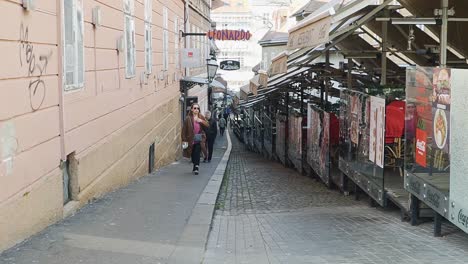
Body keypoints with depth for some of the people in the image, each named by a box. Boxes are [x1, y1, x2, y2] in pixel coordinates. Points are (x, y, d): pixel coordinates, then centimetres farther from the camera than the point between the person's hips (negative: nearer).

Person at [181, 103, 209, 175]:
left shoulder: (201, 117, 5)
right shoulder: (188, 119, -5)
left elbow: (207, 125, 1)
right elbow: (184, 129, -5)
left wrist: (202, 121, -17)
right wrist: (184, 140, -8)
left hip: (199, 140, 1)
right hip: (191, 139, -1)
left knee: (197, 153, -11)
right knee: (193, 154, 6)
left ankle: (196, 167, -12)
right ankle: (196, 166, 21)